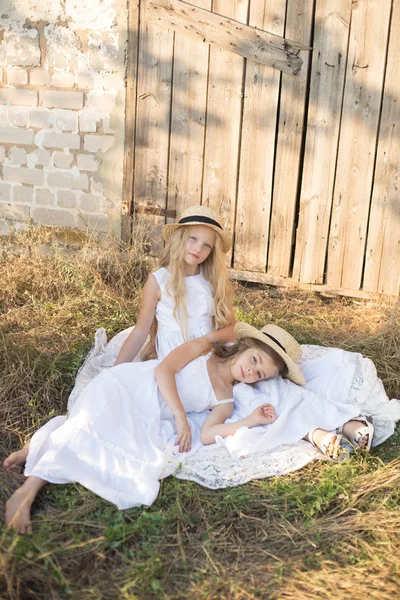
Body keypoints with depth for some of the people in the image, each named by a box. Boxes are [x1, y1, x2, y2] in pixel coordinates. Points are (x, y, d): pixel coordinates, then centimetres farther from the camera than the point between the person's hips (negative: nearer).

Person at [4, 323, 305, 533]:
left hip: (146, 421, 5)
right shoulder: (202, 349, 4)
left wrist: (250, 421, -15)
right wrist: (180, 416, -17)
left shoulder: (226, 401, 12)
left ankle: (44, 447, -8)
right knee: (93, 427, -33)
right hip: (125, 384, -4)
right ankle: (26, 493, -26)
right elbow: (164, 369, -8)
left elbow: (207, 434, -5)